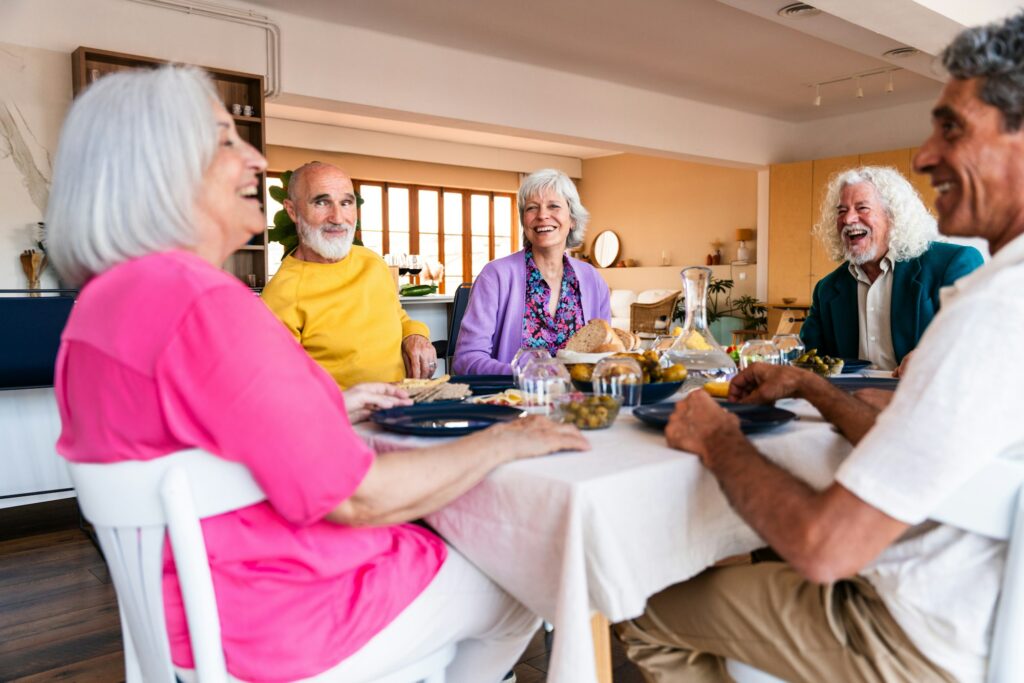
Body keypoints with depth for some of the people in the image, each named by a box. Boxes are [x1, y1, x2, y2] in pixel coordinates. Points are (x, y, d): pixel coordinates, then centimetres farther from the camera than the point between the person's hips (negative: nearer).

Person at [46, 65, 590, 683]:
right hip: (280, 628, -9)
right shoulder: (204, 303, -30)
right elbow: (354, 496, -28)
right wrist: (506, 441, -16)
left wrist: (332, 409, 10)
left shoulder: (100, 303, 3)